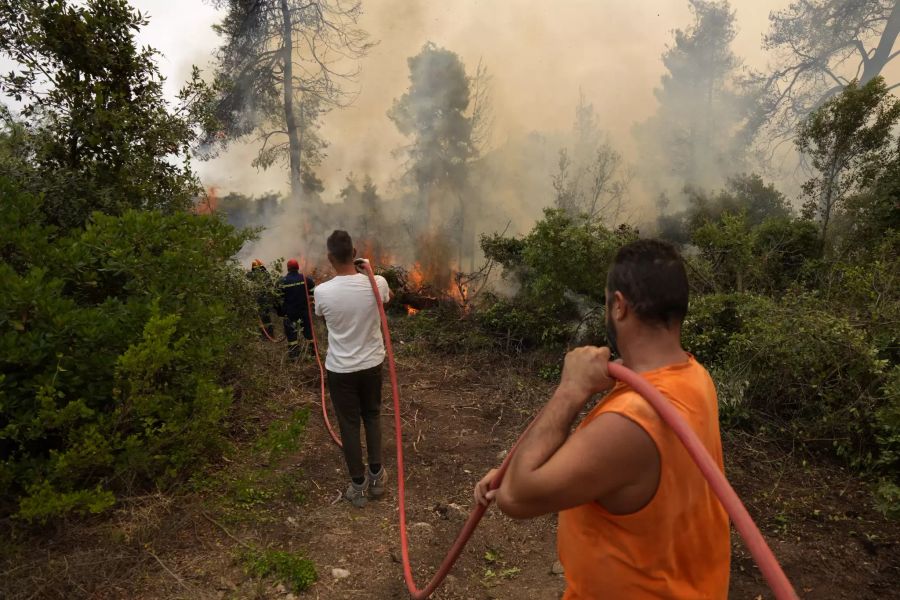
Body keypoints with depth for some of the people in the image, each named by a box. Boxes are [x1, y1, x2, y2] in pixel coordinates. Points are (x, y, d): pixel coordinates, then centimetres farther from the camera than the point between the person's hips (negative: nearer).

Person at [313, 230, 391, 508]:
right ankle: (376, 475, 29)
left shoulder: (322, 292, -19)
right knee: (372, 416, 22)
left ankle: (358, 486, 22)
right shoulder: (377, 284, -15)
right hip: (372, 364, 2)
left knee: (349, 425, 12)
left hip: (340, 369, -2)